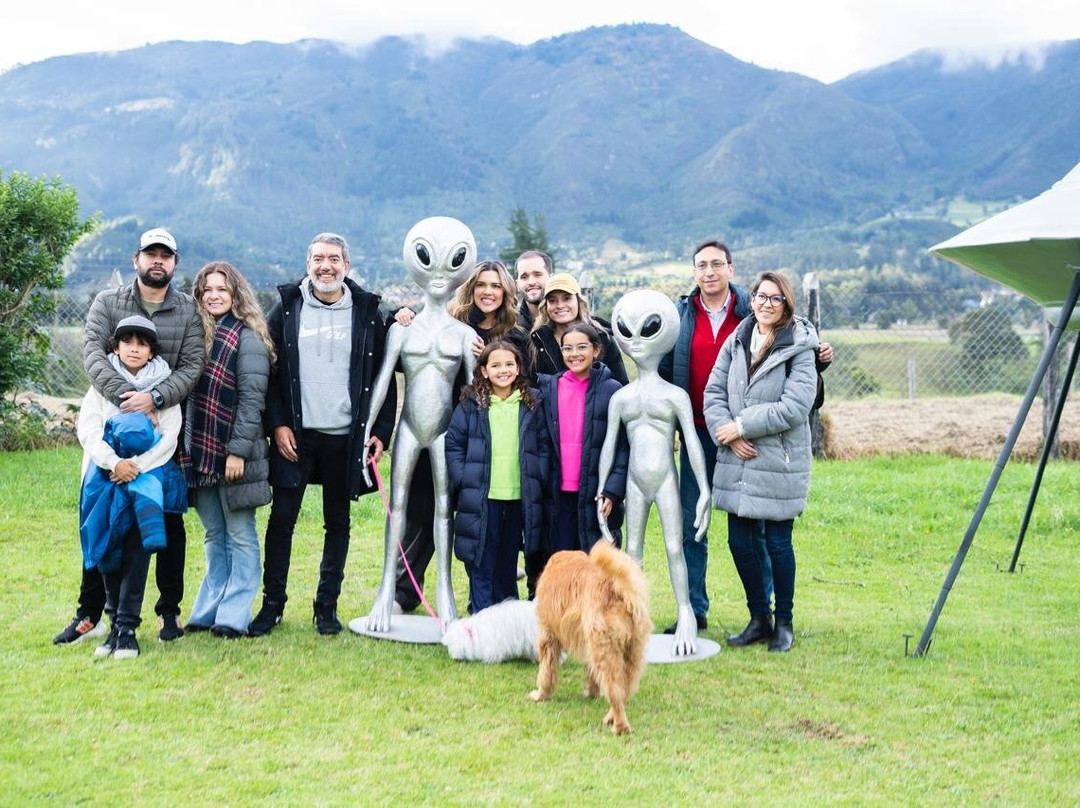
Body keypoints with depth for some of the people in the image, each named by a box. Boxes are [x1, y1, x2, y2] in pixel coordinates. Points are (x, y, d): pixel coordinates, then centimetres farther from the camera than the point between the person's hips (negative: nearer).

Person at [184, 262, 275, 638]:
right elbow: (189, 394, 14)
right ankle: (208, 611, 19)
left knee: (240, 535, 2)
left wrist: (238, 450, -17)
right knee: (214, 536, 13)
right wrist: (186, 447, 8)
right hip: (200, 452, 6)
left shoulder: (247, 339, -7)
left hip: (234, 454, -6)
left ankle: (234, 616, 5)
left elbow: (252, 399, -13)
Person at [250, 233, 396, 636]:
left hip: (345, 436, 1)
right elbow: (267, 371, 3)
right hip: (295, 435, 0)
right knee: (282, 519, 0)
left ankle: (326, 606, 18)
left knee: (338, 524, 8)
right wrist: (277, 424, -6)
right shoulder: (287, 307, 3)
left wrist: (381, 432, -1)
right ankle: (272, 604, 11)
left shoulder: (368, 312, 4)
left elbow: (383, 377, 6)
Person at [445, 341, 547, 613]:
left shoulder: (530, 405, 6)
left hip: (519, 498, 2)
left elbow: (542, 446, 8)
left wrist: (538, 479, -1)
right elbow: (453, 445, 0)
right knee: (481, 563, 1)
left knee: (508, 561, 14)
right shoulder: (470, 405, -1)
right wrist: (463, 481, -8)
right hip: (481, 499, -2)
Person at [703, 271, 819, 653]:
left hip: (779, 464, -5)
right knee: (739, 542, 8)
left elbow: (794, 407, -17)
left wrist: (741, 426, -15)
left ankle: (783, 622, 22)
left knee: (777, 543, 5)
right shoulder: (735, 342, 7)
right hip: (737, 463, 5)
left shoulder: (799, 349, -9)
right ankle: (758, 618, 25)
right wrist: (726, 434, -11)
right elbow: (713, 392, 5)